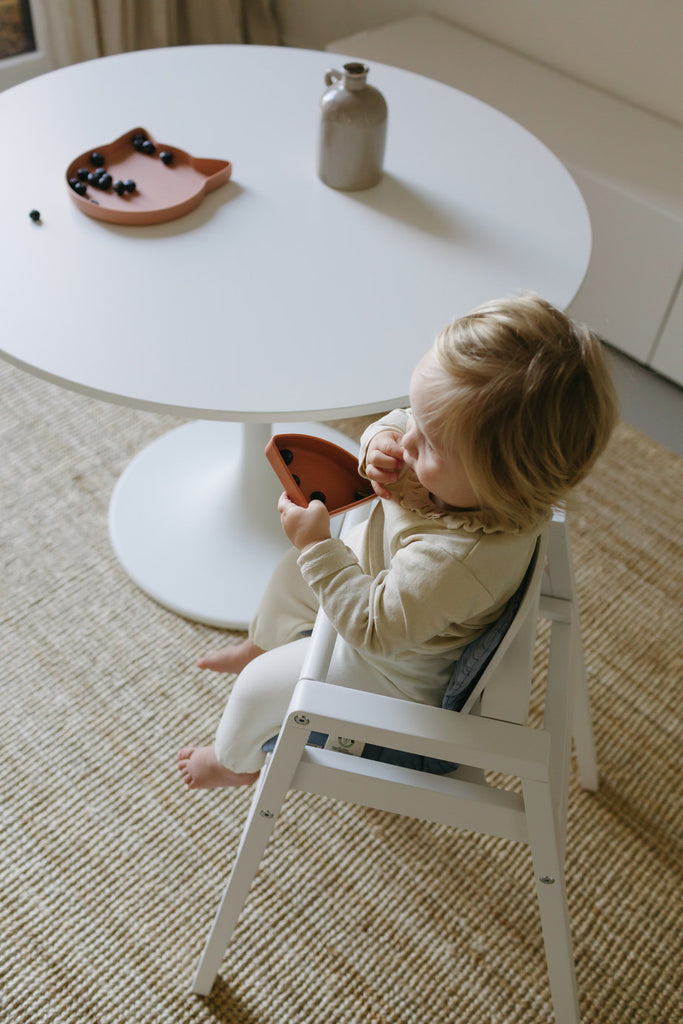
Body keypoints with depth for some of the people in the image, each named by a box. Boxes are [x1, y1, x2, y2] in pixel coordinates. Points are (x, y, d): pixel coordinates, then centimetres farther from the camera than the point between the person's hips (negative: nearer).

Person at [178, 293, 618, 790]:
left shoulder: (456, 561, -49)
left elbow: (374, 628, -36)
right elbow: (396, 424, -6)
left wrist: (317, 546, -34)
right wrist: (378, 442, -29)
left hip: (394, 668, -7)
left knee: (258, 686, 8)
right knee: (291, 575, 26)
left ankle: (236, 760, 45)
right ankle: (261, 645, 61)